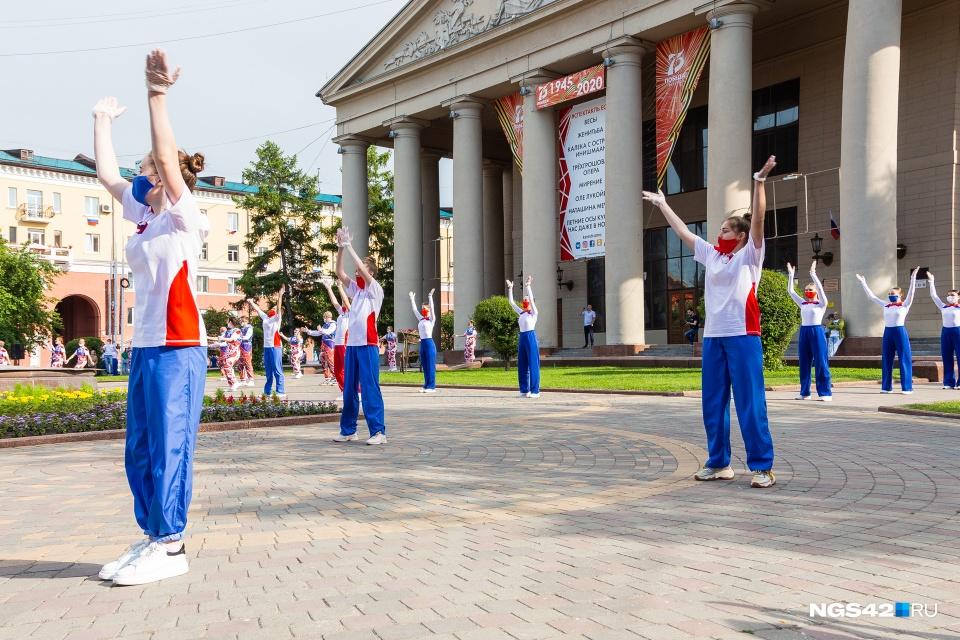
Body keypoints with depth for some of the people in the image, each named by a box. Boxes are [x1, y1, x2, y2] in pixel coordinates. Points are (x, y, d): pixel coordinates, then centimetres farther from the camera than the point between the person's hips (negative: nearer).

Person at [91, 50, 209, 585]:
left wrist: (157, 96, -25)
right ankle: (153, 537, 19)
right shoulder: (144, 217, 16)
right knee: (141, 451, 10)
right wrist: (103, 119, 29)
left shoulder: (185, 218, -5)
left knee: (169, 448, -6)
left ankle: (171, 547, 2)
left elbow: (167, 159, -19)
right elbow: (107, 173, 22)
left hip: (179, 349, -8)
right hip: (146, 347, 8)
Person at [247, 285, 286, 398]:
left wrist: (280, 295, -21)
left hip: (275, 347, -6)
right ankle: (267, 391, 19)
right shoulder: (265, 318, 16)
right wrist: (251, 302, 32)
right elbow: (257, 309, 27)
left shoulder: (277, 318, 0)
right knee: (268, 371, 12)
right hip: (266, 347, 6)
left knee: (277, 370, -6)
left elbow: (279, 307, -13)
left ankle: (280, 392, -6)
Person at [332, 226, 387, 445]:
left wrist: (349, 246, -11)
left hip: (368, 345, -7)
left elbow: (362, 269, -15)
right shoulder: (355, 289, 17)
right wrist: (340, 249, -2)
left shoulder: (375, 289, -1)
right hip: (351, 344, 7)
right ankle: (348, 430, 17)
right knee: (349, 389, 9)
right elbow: (340, 273, 8)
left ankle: (378, 432, -7)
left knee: (370, 389, -9)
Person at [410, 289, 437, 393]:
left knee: (430, 366, -5)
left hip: (429, 343, -7)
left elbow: (432, 308, -10)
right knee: (424, 366, 8)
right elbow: (415, 309, 22)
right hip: (422, 343, 7)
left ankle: (432, 387, -4)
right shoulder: (421, 320, 15)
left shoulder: (431, 320, -1)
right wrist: (412, 299, 25)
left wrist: (430, 297, -12)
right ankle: (426, 386, 13)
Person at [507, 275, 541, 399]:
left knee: (533, 364, -5)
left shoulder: (533, 313, -2)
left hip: (531, 337, -7)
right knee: (522, 365, 8)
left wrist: (528, 286, -15)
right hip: (522, 337, 7)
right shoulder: (521, 313, 15)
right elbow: (511, 302, 18)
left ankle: (535, 391, -4)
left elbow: (531, 299, -14)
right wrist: (510, 289, 17)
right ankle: (525, 390, 15)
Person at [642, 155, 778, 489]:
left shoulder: (749, 255, 2)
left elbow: (758, 219, -11)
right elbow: (683, 231, 25)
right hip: (712, 337, 7)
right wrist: (662, 204, 31)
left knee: (750, 404, -7)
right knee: (713, 404, 8)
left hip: (743, 336, -6)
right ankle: (718, 463, 18)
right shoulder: (711, 255, 18)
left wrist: (759, 182, -21)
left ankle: (762, 466, -2)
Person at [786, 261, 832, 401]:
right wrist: (791, 274, 4)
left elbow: (820, 288, -15)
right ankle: (804, 392, 14)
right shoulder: (802, 304, 12)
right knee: (804, 363, 7)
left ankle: (825, 393, -2)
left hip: (816, 332, -5)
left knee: (821, 363, -5)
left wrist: (813, 273, -18)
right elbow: (790, 291, 10)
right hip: (804, 332, 6)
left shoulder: (821, 304, -1)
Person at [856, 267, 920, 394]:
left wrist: (913, 277, -24)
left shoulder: (905, 305, -1)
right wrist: (863, 282, 11)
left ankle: (907, 387, 0)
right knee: (886, 360, 6)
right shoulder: (885, 305, 11)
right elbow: (871, 296, 13)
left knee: (904, 359, -3)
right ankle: (886, 387, 13)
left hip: (900, 332, -5)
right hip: (887, 332, 5)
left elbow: (911, 292, -14)